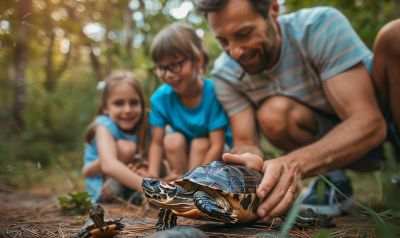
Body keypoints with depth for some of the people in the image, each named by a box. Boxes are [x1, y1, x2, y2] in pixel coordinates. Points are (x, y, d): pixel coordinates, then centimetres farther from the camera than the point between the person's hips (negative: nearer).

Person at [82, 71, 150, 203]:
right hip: (102, 189, -6)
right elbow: (109, 165, -43)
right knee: (126, 147, -28)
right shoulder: (104, 125, -24)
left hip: (131, 186, 6)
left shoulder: (143, 126, -9)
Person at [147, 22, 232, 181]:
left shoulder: (213, 92, -28)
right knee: (172, 140, -25)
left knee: (200, 144, -30)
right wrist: (152, 176, -32)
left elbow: (217, 145, -27)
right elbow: (157, 143, -16)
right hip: (182, 152, 3)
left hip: (209, 153, -2)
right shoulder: (160, 98, -18)